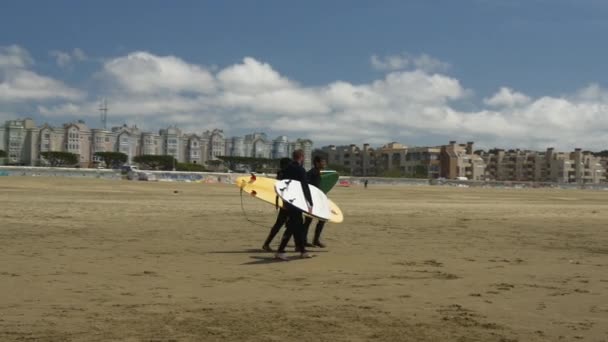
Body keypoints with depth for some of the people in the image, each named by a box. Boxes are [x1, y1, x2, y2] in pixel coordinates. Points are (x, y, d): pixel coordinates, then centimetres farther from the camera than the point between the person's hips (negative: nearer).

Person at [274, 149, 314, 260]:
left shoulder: (287, 169, 10)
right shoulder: (300, 170, -13)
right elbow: (305, 188, -15)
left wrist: (284, 201, 23)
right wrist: (310, 203, -13)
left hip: (287, 200, 8)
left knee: (298, 225, 15)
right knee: (292, 226, -6)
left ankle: (302, 250, 22)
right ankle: (280, 251, -10)